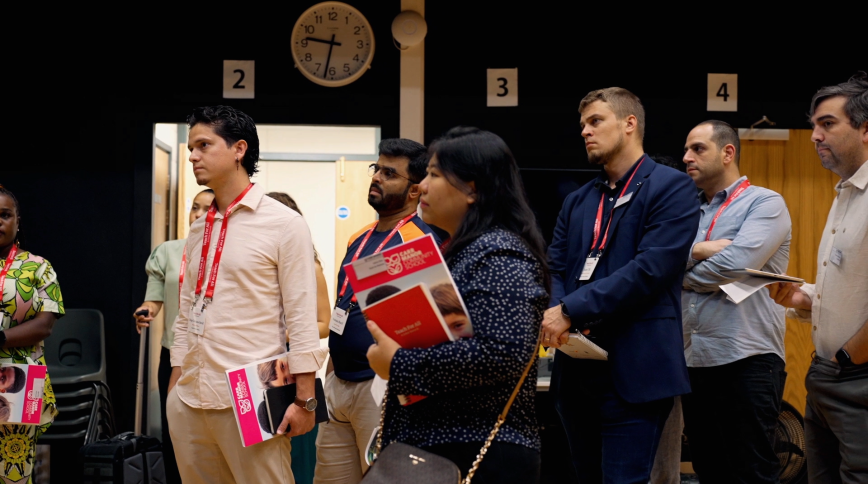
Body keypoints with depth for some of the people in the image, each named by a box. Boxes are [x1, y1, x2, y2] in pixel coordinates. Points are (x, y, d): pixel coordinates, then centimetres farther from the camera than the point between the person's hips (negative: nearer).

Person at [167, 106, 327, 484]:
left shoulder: (284, 224, -4)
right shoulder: (198, 230, 15)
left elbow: (302, 318, -8)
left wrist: (304, 400, -12)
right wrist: (174, 388, 13)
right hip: (188, 400, 6)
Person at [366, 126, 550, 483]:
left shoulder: (498, 255, -15)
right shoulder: (461, 251, 15)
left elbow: (503, 354, -27)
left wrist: (399, 365, -20)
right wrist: (389, 343, 1)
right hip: (437, 450, 9)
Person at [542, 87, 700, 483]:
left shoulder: (671, 187, -4)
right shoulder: (577, 201, 18)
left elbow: (651, 269, -16)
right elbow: (554, 269, 12)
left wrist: (572, 310, -18)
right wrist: (555, 312, -12)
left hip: (633, 372, -7)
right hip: (575, 369, 7)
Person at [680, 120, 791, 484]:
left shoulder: (765, 203, -3)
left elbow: (735, 264, -18)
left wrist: (679, 271, -2)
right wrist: (697, 251, -12)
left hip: (746, 362, -6)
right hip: (694, 362, 7)